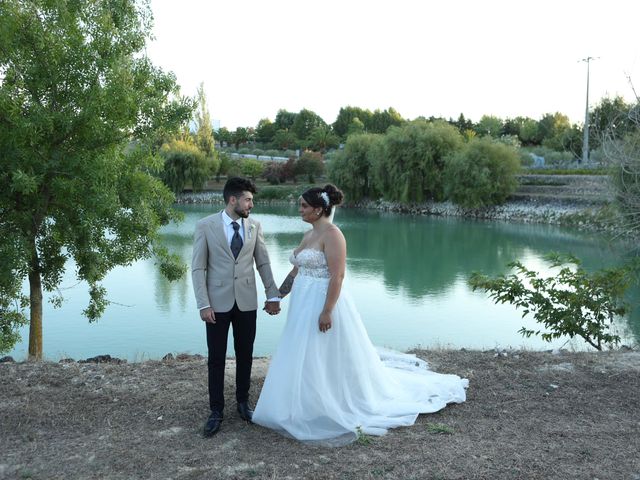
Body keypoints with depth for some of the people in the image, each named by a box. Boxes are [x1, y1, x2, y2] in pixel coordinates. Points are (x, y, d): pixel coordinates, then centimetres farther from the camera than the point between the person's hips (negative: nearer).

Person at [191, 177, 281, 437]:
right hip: (218, 303, -2)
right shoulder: (205, 226, -6)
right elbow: (198, 268, -6)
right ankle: (216, 411, 18)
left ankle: (243, 401, 30)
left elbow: (263, 263, 8)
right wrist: (204, 304, -11)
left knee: (245, 355, 12)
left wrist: (273, 295, 5)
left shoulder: (255, 226, 2)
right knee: (216, 359, 5)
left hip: (247, 302, 3)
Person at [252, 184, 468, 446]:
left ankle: (333, 415, 18)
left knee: (324, 362, 1)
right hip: (304, 306, 9)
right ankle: (310, 410, 30)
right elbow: (296, 270, 17)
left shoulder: (332, 234, -16)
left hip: (323, 305, -9)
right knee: (304, 361, 15)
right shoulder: (309, 235, 11)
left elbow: (337, 276, -22)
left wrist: (327, 311, -24)